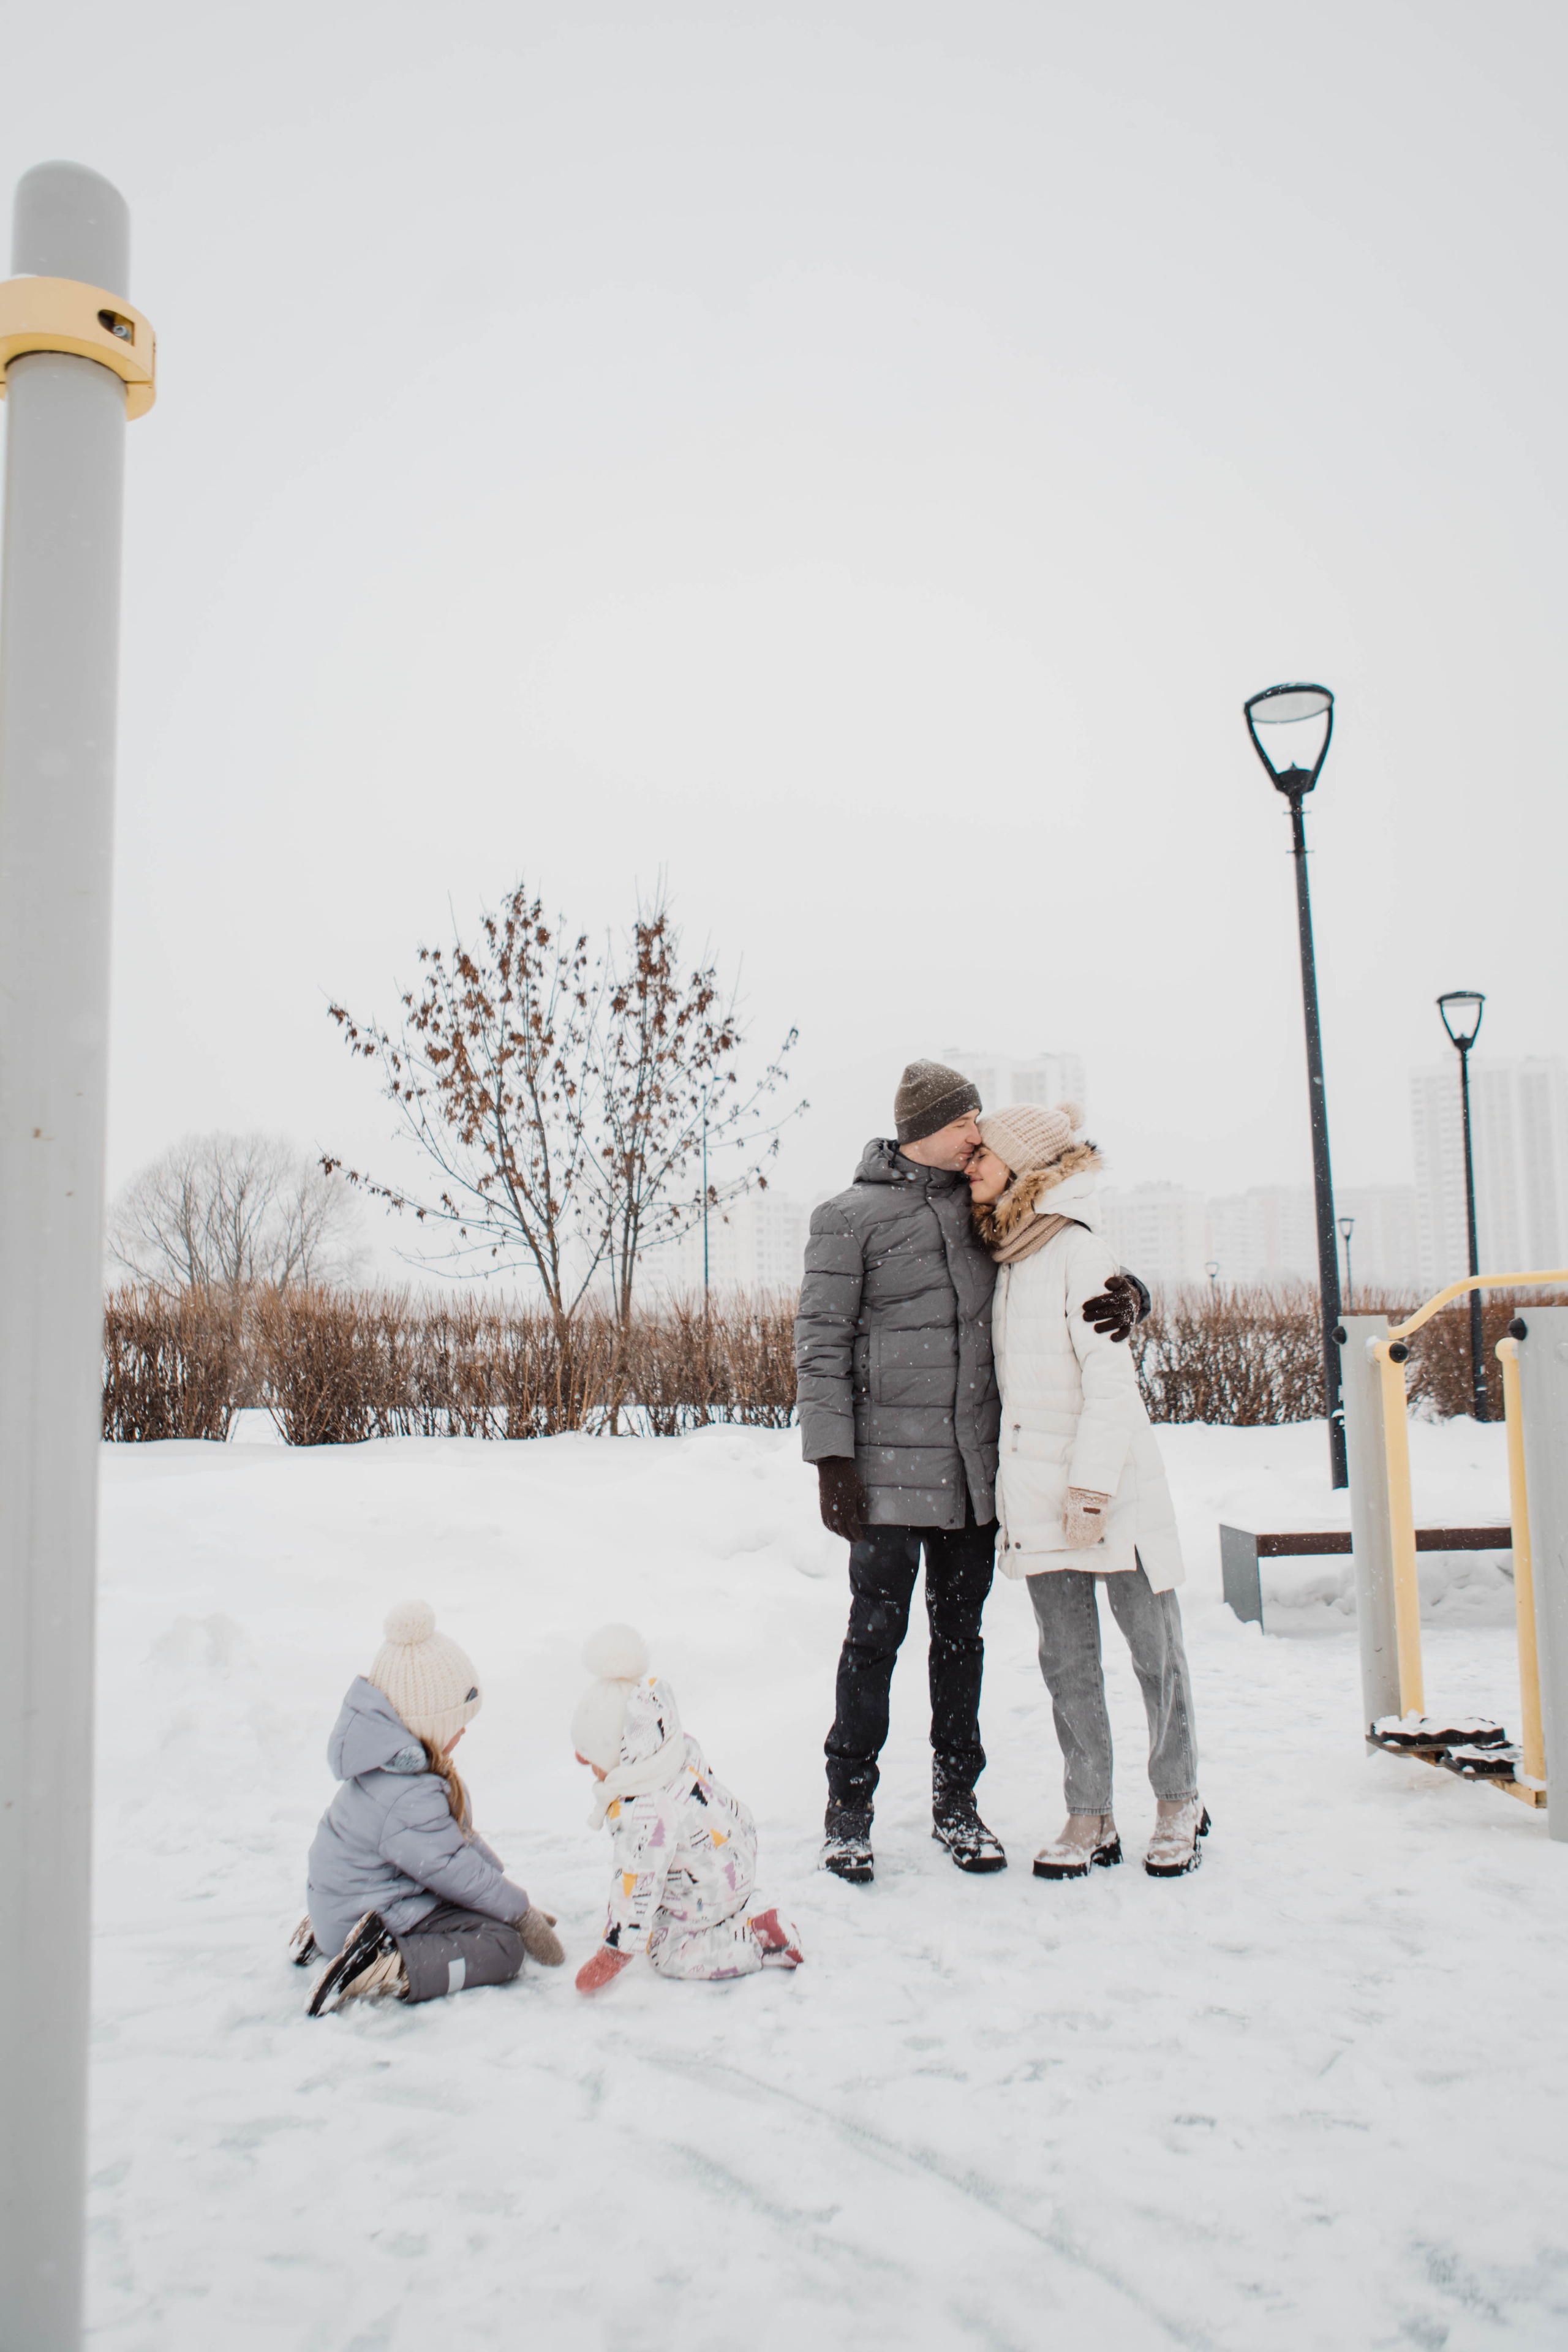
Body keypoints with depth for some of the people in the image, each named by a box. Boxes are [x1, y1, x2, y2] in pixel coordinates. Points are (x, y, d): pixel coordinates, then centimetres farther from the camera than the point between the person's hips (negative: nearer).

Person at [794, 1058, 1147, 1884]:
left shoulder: (983, 1209, 11)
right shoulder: (851, 1218, -3)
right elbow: (821, 1344, -5)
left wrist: (1128, 1295, -7)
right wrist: (832, 1458, -11)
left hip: (975, 1465, 5)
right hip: (889, 1466, -5)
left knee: (960, 1630, 12)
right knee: (877, 1630, -1)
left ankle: (955, 1800, 24)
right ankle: (848, 1804, 13)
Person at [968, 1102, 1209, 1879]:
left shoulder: (1079, 1248, -9)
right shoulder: (1006, 1259, 13)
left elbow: (1111, 1377, -14)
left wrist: (1092, 1484, -18)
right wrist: (1008, 1492, 13)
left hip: (1114, 1491, -6)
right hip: (1038, 1492, 7)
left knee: (1152, 1647, 6)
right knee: (1067, 1660, 7)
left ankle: (1178, 1804, 21)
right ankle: (1089, 1818, 16)